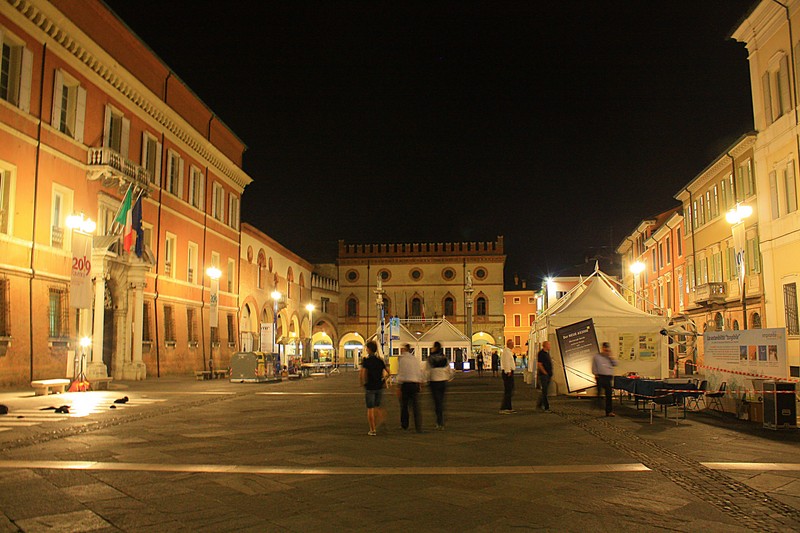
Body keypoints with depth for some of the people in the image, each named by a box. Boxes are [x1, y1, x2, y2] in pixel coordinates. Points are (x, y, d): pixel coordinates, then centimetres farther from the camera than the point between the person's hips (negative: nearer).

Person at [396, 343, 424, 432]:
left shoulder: (401, 358, -4)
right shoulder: (415, 358, 10)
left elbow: (400, 373, -8)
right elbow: (420, 371, 11)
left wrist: (399, 385, -5)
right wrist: (420, 385, 17)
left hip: (405, 384, -3)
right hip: (415, 384, 3)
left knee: (404, 405, 12)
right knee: (416, 406, 2)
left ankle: (404, 425, 22)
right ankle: (419, 428, -5)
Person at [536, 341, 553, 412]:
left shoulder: (547, 353, 15)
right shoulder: (541, 353, -12)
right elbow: (540, 365, -16)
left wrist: (550, 373, 16)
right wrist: (545, 373, -16)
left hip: (548, 375, 9)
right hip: (543, 375, -9)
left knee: (545, 391, 13)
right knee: (544, 391, -6)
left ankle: (539, 404, 25)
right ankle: (546, 407, -5)